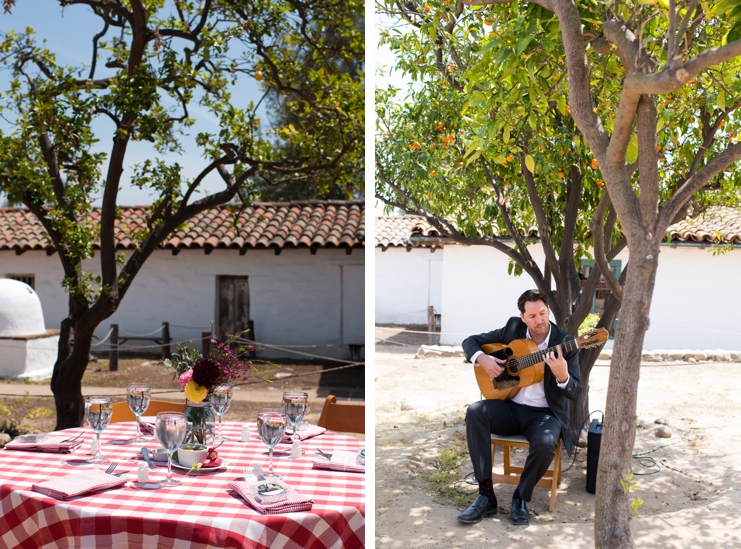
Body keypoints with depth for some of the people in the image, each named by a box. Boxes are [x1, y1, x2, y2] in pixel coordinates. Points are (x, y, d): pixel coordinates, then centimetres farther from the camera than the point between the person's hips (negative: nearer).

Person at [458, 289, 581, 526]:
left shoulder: (565, 344, -7)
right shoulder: (513, 328, 1)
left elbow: (574, 392, -10)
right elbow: (471, 341, 7)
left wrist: (562, 375, -32)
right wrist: (482, 359, -14)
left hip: (545, 414, -3)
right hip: (510, 408, 3)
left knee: (545, 443, -35)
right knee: (475, 411, -27)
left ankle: (521, 497, -5)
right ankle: (486, 495, -22)